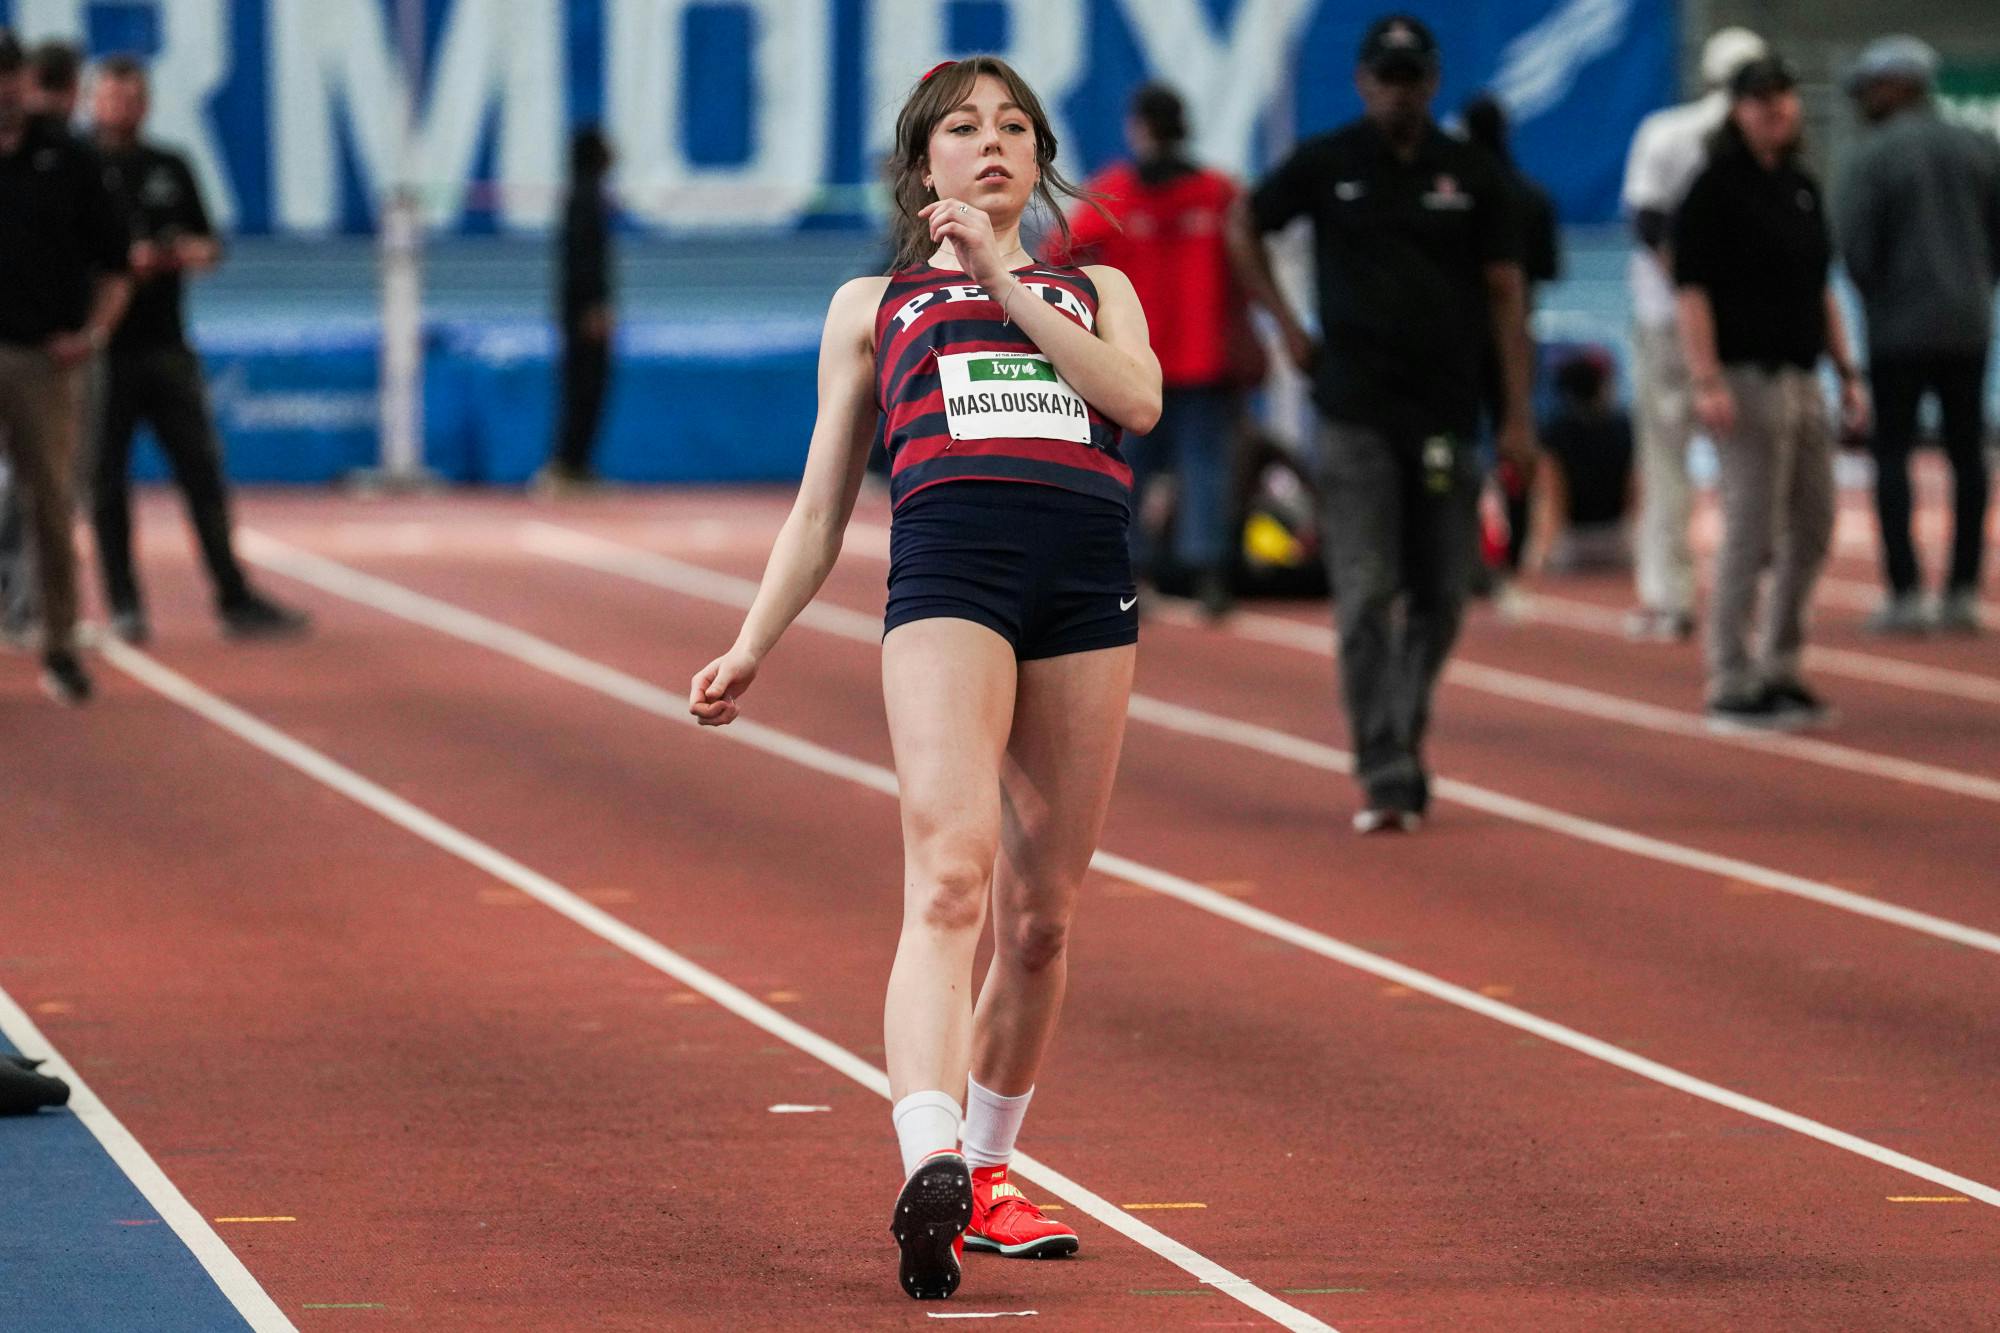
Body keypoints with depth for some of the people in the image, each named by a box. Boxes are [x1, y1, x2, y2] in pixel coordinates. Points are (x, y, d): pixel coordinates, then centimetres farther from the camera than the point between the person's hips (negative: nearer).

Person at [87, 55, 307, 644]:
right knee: (106, 480, 0)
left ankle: (236, 600, 7)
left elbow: (209, 246, 18)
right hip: (105, 348, -4)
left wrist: (197, 251, -4)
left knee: (204, 473, 3)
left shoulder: (169, 169, 13)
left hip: (166, 346, 4)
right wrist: (121, 261, -19)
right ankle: (123, 607, 8)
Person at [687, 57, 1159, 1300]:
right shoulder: (874, 305, 24)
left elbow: (1139, 398, 2)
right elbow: (822, 506, 24)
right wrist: (755, 646, 14)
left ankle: (986, 1174, 20)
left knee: (1042, 913, 4)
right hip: (949, 565, -2)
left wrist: (1005, 281, 1)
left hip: (1090, 588, 2)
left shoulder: (1097, 290, 25)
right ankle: (929, 1167, -38)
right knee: (951, 874, -22)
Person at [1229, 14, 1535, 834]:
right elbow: (1245, 228, 16)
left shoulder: (1471, 175, 4)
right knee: (1366, 597, -8)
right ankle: (1384, 773, -9)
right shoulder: (1325, 165, 2)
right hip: (1356, 414, -2)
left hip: (1446, 414, 2)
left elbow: (1506, 293, 5)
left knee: (1440, 597, 5)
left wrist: (1517, 416, 0)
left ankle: (1402, 733, 24)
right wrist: (1286, 327, 7)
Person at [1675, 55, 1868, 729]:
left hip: (1801, 382, 8)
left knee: (1812, 531, 12)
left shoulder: (1802, 188, 15)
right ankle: (1732, 685, -1)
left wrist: (1846, 371, 18)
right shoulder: (1716, 188, -8)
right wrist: (1706, 382, -20)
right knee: (1750, 536, -7)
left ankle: (1779, 669, 22)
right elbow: (1692, 289, -13)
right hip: (1746, 381, -8)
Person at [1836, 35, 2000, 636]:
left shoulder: (1873, 157, -9)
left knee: (1892, 453, 0)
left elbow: (1853, 242, -11)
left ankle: (1904, 593, -7)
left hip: (1899, 328, -4)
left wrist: (1877, 295, 6)